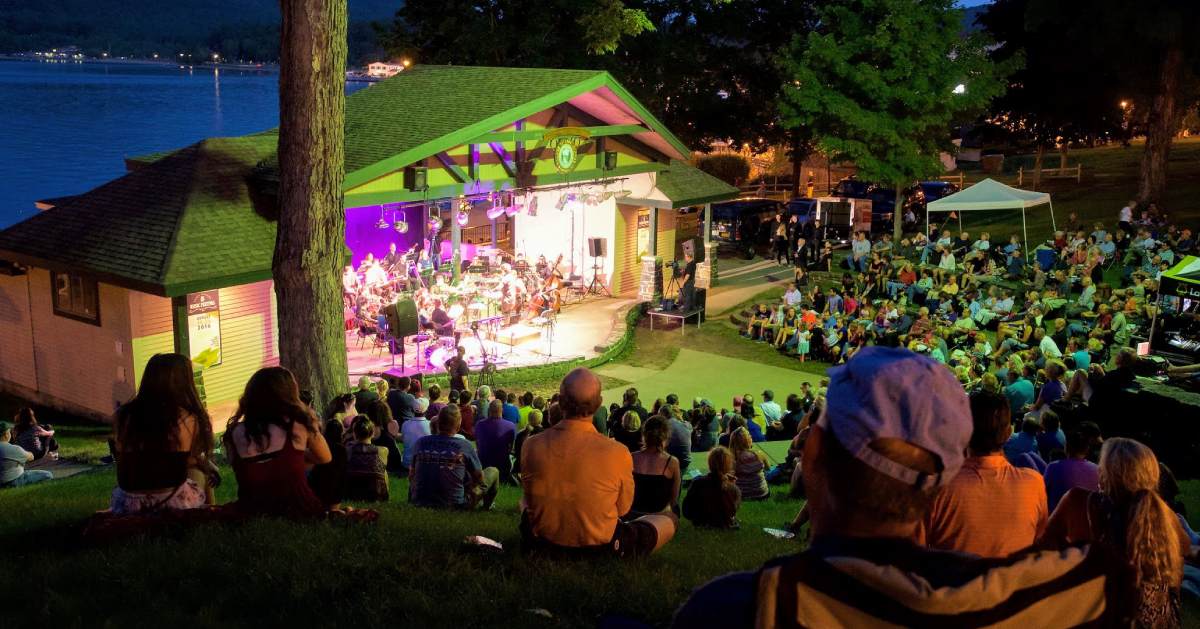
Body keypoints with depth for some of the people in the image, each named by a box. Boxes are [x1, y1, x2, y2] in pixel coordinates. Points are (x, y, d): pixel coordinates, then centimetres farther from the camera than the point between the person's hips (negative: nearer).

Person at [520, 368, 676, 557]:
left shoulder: (532, 446, -18)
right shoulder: (617, 453, -26)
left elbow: (531, 498, 1)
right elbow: (623, 507, -8)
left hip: (542, 544, 1)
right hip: (599, 551, -1)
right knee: (668, 520, 21)